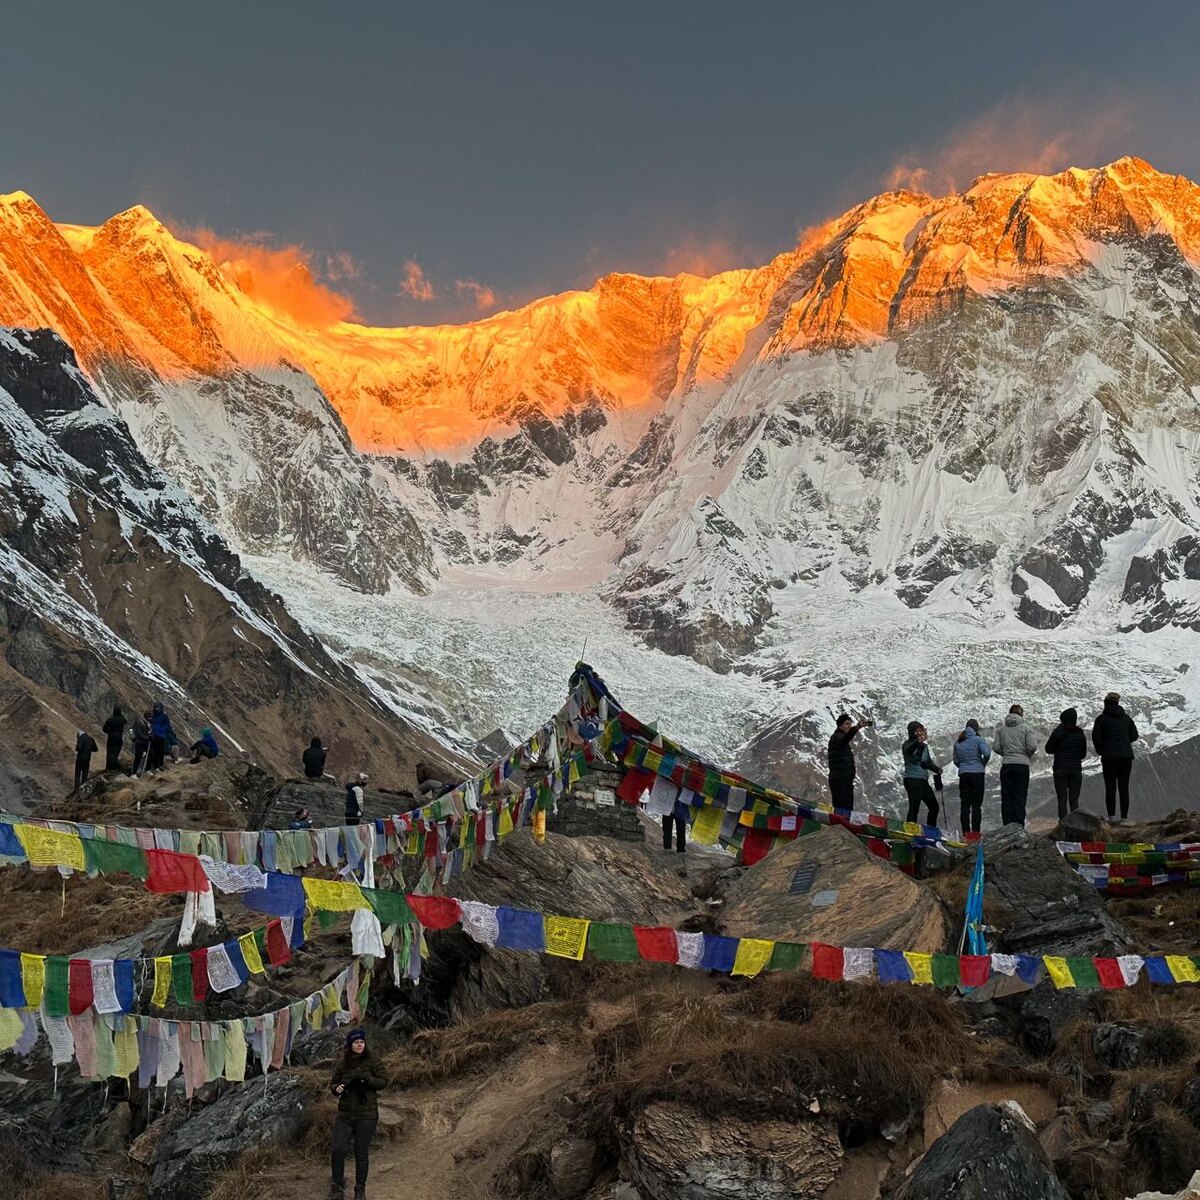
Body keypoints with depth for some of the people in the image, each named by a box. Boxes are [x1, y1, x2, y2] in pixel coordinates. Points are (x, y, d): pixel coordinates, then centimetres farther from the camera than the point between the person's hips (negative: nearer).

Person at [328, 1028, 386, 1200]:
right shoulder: (342, 1063, 3)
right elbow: (332, 1084, 12)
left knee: (362, 1153, 5)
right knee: (338, 1150, -4)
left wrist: (367, 1079, -23)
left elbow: (384, 1082, -7)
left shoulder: (372, 1061, -6)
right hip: (345, 1114, 2)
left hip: (366, 1115, -2)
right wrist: (336, 1089, -12)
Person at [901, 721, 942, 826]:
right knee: (914, 808, -15)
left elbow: (929, 762, 21)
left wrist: (937, 769, 0)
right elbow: (908, 750, -31)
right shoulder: (908, 744, -5)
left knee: (934, 806, 13)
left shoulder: (924, 746, 17)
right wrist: (918, 741, -51)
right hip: (912, 779, -8)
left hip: (924, 780, 8)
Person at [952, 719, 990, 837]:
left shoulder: (958, 742, 10)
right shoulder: (978, 739, -5)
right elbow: (986, 753, -17)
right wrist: (984, 764, 0)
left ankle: (966, 833, 3)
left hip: (963, 774, 4)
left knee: (964, 805, 5)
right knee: (976, 804, -2)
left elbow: (956, 761, 10)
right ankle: (975, 832, -6)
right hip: (977, 773, -4)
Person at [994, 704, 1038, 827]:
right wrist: (1028, 755, 10)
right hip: (1022, 765, -2)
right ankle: (1019, 826, -5)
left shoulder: (1001, 729, 5)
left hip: (1006, 766, 2)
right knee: (1020, 796, 1)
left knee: (1006, 797, 5)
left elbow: (996, 747, -1)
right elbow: (1032, 746, -10)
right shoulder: (1026, 728, -2)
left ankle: (1007, 826, 2)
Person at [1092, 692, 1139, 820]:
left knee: (1110, 787, 0)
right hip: (1126, 755, 3)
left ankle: (1111, 816, -7)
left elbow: (1096, 737, -7)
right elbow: (1134, 735, 10)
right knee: (1124, 787, 6)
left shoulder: (1101, 719, -3)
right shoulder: (1126, 717, 8)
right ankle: (1124, 817, 3)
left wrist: (1100, 750, 10)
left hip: (1109, 757, -3)